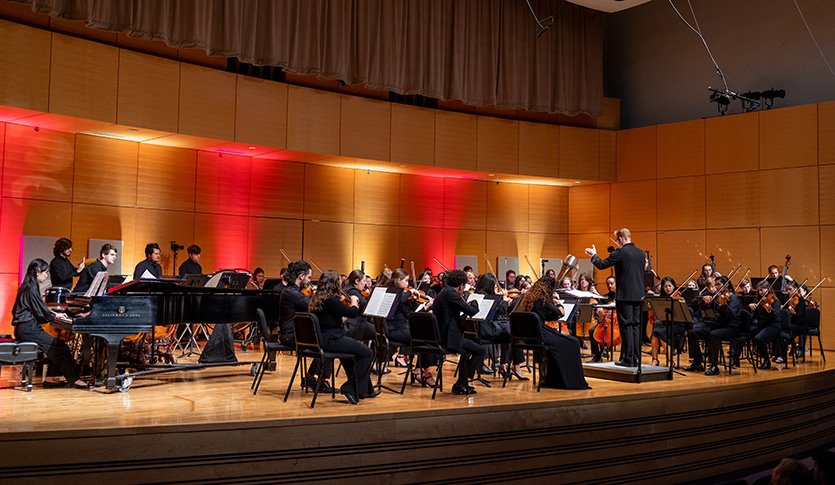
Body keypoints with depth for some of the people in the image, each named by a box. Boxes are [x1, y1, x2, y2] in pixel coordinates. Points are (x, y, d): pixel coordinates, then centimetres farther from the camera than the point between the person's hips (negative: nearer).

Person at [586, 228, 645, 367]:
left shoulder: (620, 253, -12)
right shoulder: (641, 253, 10)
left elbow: (602, 265, -9)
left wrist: (594, 255, 11)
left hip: (625, 296, -7)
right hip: (638, 296, 7)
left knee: (626, 326, -3)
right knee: (636, 326, 10)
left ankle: (628, 359, -1)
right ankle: (636, 358, 13)